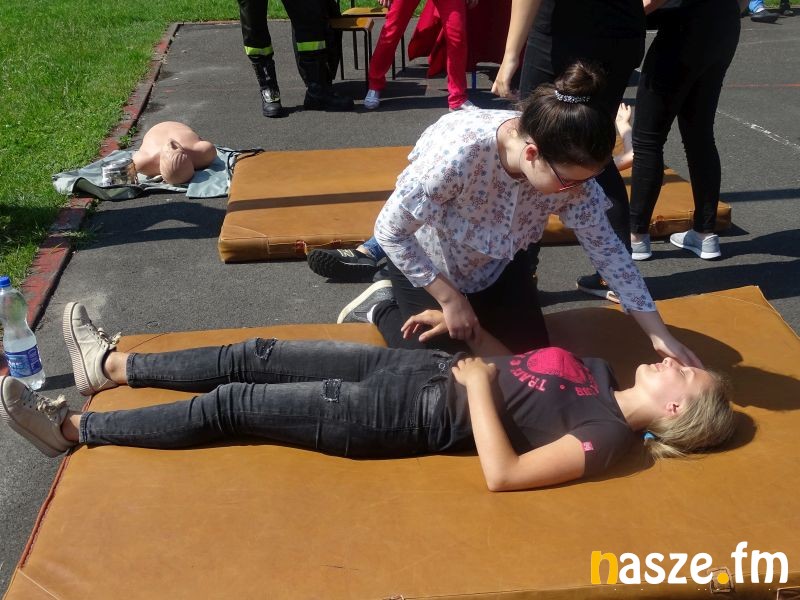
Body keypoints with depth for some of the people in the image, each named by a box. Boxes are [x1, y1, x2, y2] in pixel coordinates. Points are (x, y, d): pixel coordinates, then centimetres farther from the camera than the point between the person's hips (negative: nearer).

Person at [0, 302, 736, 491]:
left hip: (406, 419, -8)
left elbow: (502, 473, -25)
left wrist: (476, 384, -19)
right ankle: (111, 364, 29)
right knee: (256, 356, 10)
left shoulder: (604, 438, -17)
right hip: (419, 369, 8)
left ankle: (72, 426, 13)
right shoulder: (598, 373, 9)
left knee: (227, 406, -4)